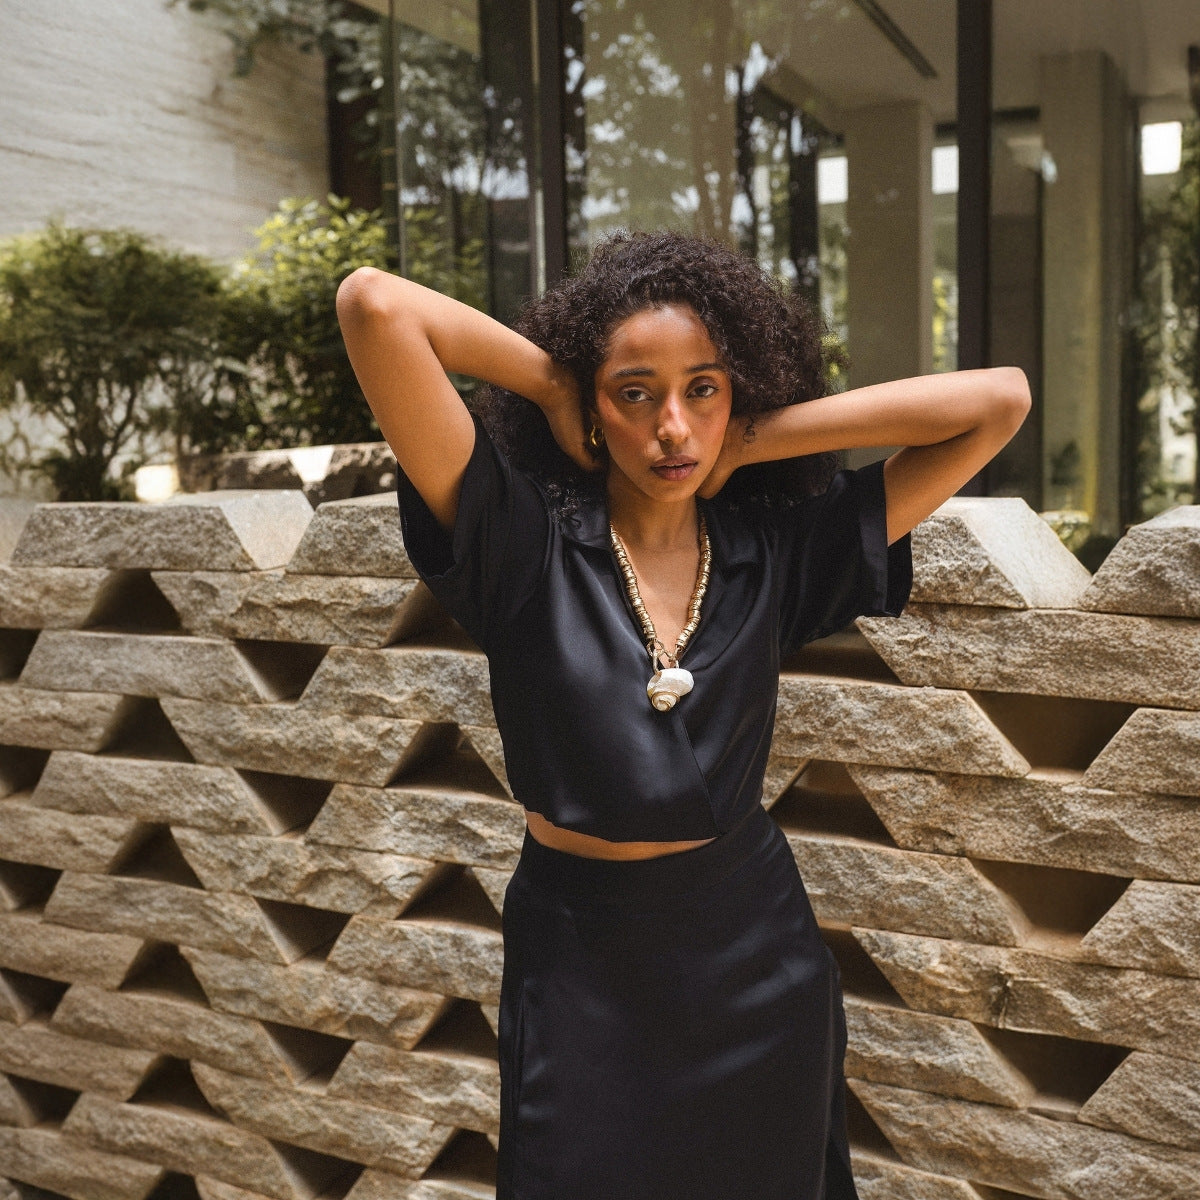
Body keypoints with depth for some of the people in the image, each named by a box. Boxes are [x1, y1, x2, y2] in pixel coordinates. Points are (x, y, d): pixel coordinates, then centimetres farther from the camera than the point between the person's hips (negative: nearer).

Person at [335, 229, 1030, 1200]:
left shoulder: (777, 548, -5)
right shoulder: (526, 539, -13)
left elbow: (1000, 400, -7)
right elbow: (373, 304, -24)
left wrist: (762, 439, -10)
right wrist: (552, 386, -13)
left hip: (754, 953, 3)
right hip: (582, 964, -2)